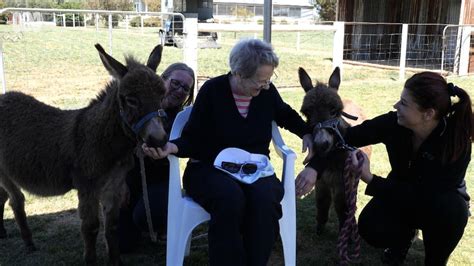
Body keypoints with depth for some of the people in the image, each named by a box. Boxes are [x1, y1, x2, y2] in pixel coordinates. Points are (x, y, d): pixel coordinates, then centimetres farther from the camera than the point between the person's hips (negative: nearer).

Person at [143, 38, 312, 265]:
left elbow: (286, 116, 25)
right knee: (230, 197, -38)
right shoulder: (212, 90, -9)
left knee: (265, 198, -34)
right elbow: (192, 139, -7)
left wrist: (306, 134, 7)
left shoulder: (267, 92, 2)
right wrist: (173, 147, -29)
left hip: (255, 170, 3)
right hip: (210, 169, -2)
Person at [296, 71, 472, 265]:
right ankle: (405, 231, 12)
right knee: (370, 228, -25)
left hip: (441, 199, -2)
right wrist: (314, 167, -32)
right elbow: (348, 137, -18)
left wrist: (370, 180, -37)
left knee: (450, 209, -37)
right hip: (402, 192, 2)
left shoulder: (456, 141, -33)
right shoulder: (394, 122, -24)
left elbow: (425, 196, -34)